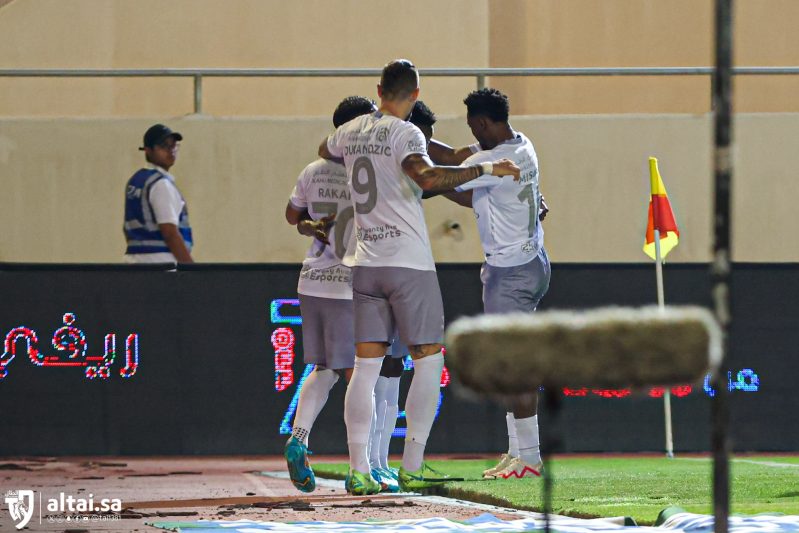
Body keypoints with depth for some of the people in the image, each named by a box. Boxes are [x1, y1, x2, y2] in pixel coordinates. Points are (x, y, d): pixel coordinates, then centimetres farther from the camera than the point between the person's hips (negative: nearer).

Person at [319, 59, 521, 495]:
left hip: (365, 262, 6)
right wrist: (485, 168, -23)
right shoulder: (404, 133, -10)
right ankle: (412, 468, -1)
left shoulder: (351, 132, 10)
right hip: (409, 262, -6)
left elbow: (324, 151, 33)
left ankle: (358, 471, -1)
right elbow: (426, 177, -29)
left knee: (366, 365, 5)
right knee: (428, 360, 3)